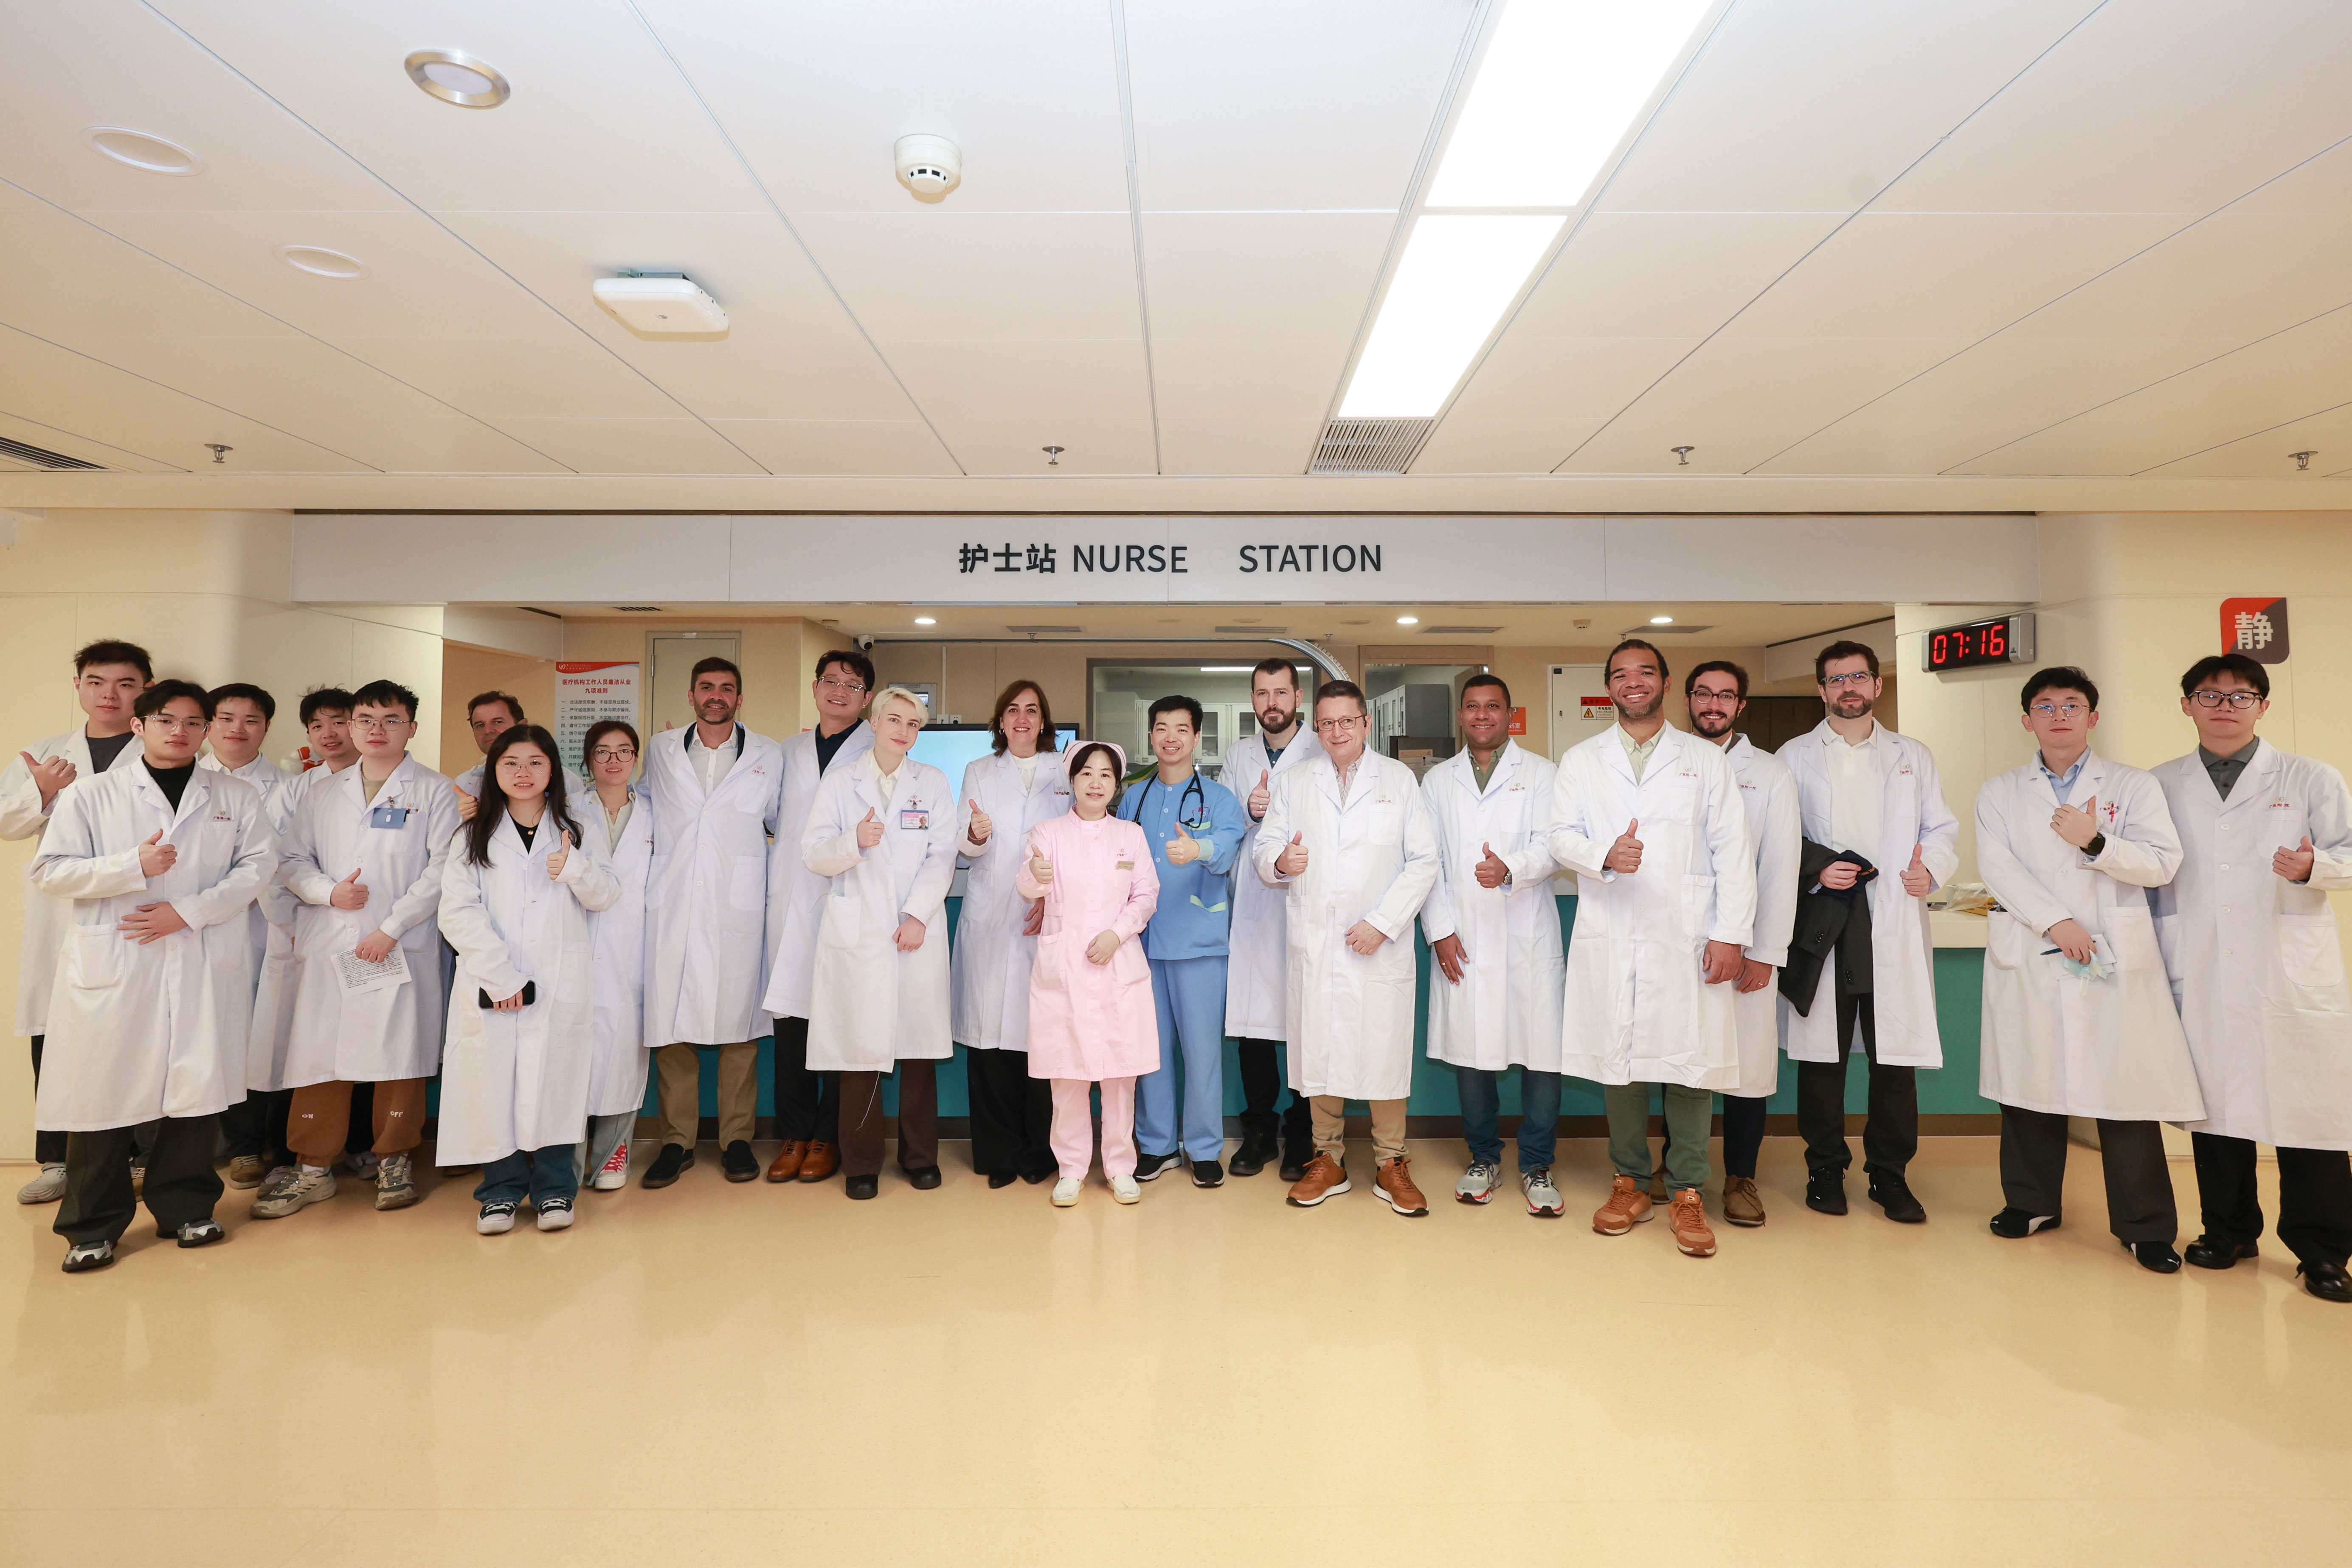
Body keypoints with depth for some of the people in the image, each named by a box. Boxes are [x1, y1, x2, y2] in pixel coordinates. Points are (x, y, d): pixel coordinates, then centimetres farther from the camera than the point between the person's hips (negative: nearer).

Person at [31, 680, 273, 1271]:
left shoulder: (238, 798, 10)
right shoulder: (91, 795, 9)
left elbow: (256, 865, 1)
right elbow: (50, 872, 2)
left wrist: (188, 911, -10)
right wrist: (135, 866, -13)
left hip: (206, 964, 1)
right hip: (111, 964, 0)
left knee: (199, 1085, 3)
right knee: (104, 1088, 2)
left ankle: (183, 1207, 20)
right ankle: (93, 1226, 17)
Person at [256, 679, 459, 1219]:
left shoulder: (434, 791, 2)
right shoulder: (322, 793, 15)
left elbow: (442, 870, -5)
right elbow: (291, 859, 14)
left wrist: (392, 927, -11)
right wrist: (328, 892, -6)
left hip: (404, 947, -3)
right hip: (330, 945, 3)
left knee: (400, 1055, 2)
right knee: (318, 1053, 3)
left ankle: (393, 1160, 17)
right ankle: (315, 1167, 16)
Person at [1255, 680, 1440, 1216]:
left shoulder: (1399, 780, 7)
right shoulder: (1293, 783, 12)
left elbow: (1423, 861, 1)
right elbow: (1264, 849, 8)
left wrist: (1382, 922, -9)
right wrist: (1280, 862, -17)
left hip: (1381, 945, -1)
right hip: (1313, 943, 2)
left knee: (1385, 1052, 1)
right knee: (1319, 1051, 6)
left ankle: (1390, 1164, 18)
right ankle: (1329, 1160, 23)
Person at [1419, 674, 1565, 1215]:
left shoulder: (1539, 773, 8)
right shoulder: (1438, 780, 14)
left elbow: (1550, 846, -5)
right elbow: (1427, 860, 9)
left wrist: (1510, 870, -26)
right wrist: (1439, 929, -1)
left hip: (1527, 937, -1)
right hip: (1461, 939, 2)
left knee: (1541, 1052, -3)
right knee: (1470, 1050, 6)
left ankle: (1536, 1168, 13)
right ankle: (1484, 1159, 22)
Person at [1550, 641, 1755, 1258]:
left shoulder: (1707, 760, 10)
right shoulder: (1581, 760, 12)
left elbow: (1732, 851, 4)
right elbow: (1562, 836, 4)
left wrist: (1731, 933, -4)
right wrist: (1605, 856, -18)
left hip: (1686, 940, -1)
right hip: (1609, 938, 1)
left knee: (1691, 1062, -2)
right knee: (1617, 1059, 5)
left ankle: (1687, 1193, 12)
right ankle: (1629, 1183, 19)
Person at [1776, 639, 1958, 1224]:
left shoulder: (1913, 756, 16)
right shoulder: (1795, 757, 10)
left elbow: (1942, 828, 12)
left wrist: (1932, 869, -8)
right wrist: (1817, 869, -11)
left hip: (1894, 925, 2)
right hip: (1822, 924, -1)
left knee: (1897, 1054, 1)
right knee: (1821, 1054, 2)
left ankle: (1891, 1176, 16)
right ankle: (1825, 1170, 15)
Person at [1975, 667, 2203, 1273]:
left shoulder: (2134, 786, 10)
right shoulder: (2000, 792, 10)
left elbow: (2163, 862, -1)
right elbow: (1996, 865, -2)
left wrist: (2095, 842, -18)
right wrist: (2056, 921, -13)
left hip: (2116, 961, -1)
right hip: (2028, 960, 1)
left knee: (2126, 1087, -2)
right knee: (2030, 1084, 6)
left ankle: (2144, 1227, 11)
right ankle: (2031, 1203, 20)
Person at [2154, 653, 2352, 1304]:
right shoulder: (2163, 786, 9)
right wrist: (2165, 955, 3)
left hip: (2293, 976, -1)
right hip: (2203, 979, 2)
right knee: (2216, 1102, 8)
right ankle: (2229, 1230, 22)